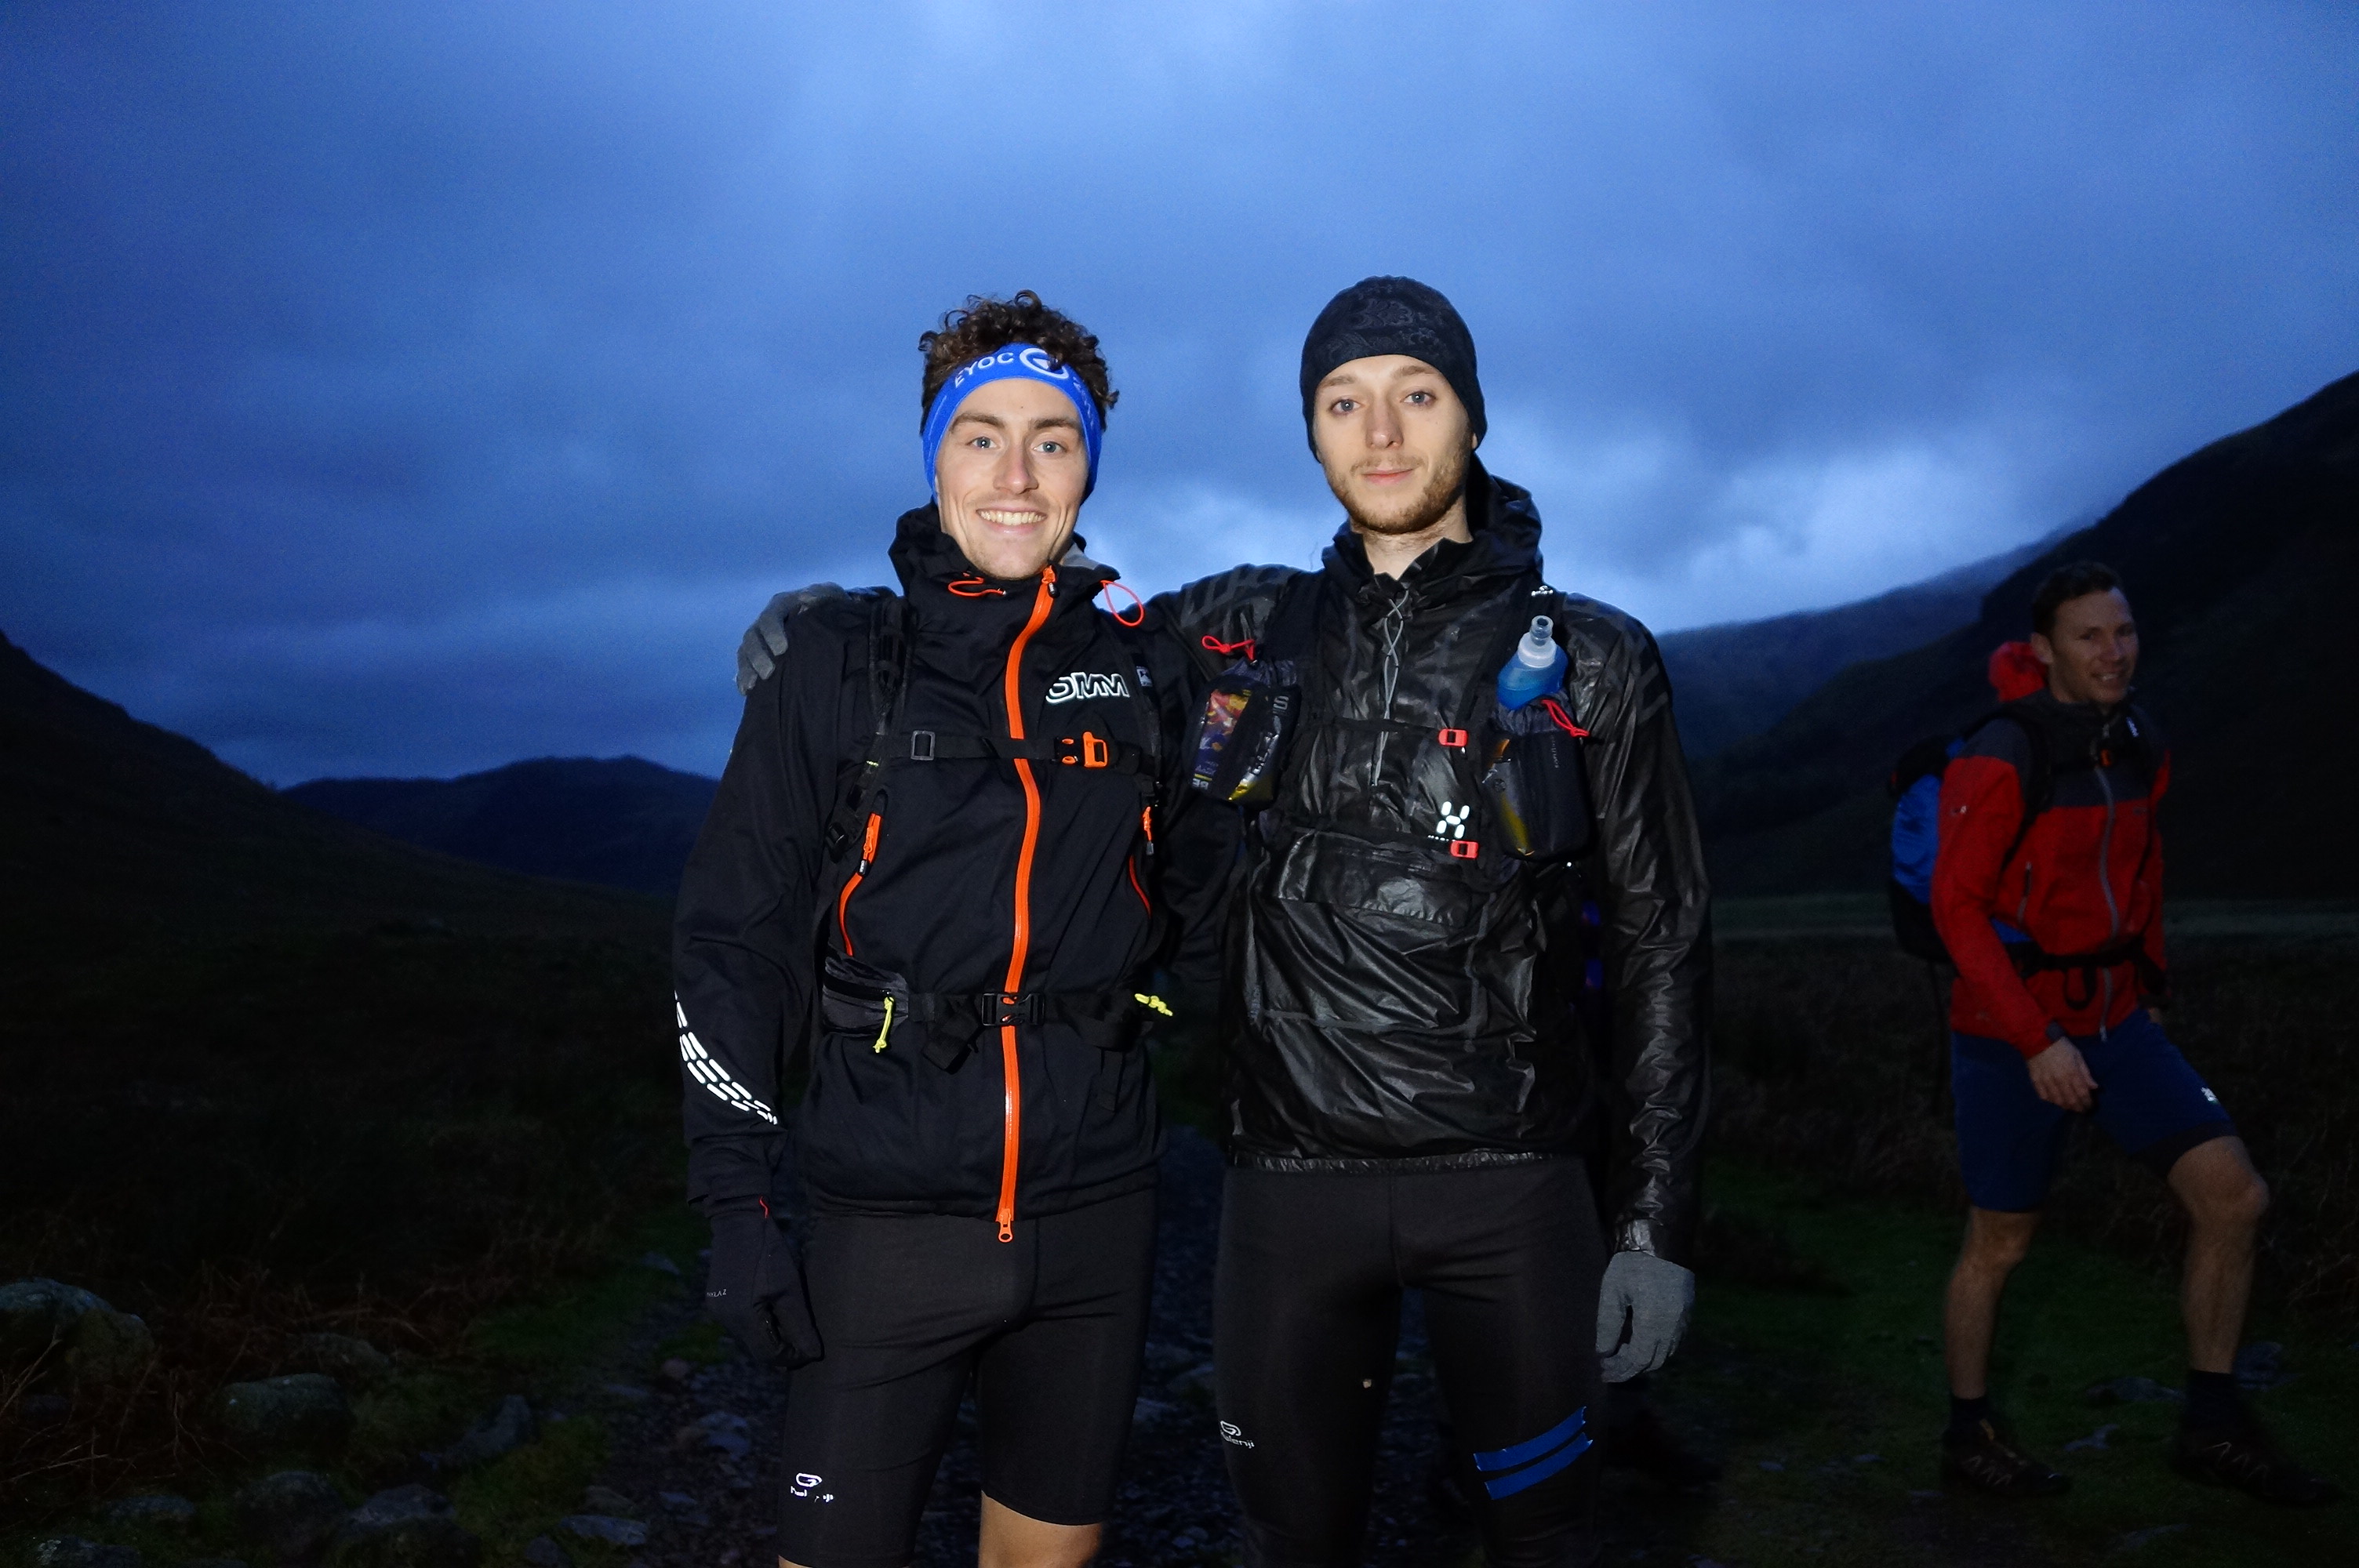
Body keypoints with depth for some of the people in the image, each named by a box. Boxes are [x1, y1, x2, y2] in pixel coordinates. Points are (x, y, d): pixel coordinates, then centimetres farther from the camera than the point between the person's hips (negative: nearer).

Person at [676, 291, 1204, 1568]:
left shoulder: (1139, 670, 5)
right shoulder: (839, 662, -2)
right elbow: (733, 936, -3)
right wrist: (738, 1203, -7)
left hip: (1094, 1213, 3)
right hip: (891, 1214, -2)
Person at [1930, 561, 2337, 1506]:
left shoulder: (2140, 749, 4)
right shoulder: (2002, 761, -19)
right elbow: (1957, 905, -21)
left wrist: (2152, 985, 20)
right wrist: (2037, 1041, -24)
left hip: (2116, 1019, 7)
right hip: (2010, 1032, -6)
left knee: (2234, 1196, -1)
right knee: (2001, 1243, 6)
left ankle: (2213, 1428, 14)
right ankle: (1969, 1434, 26)